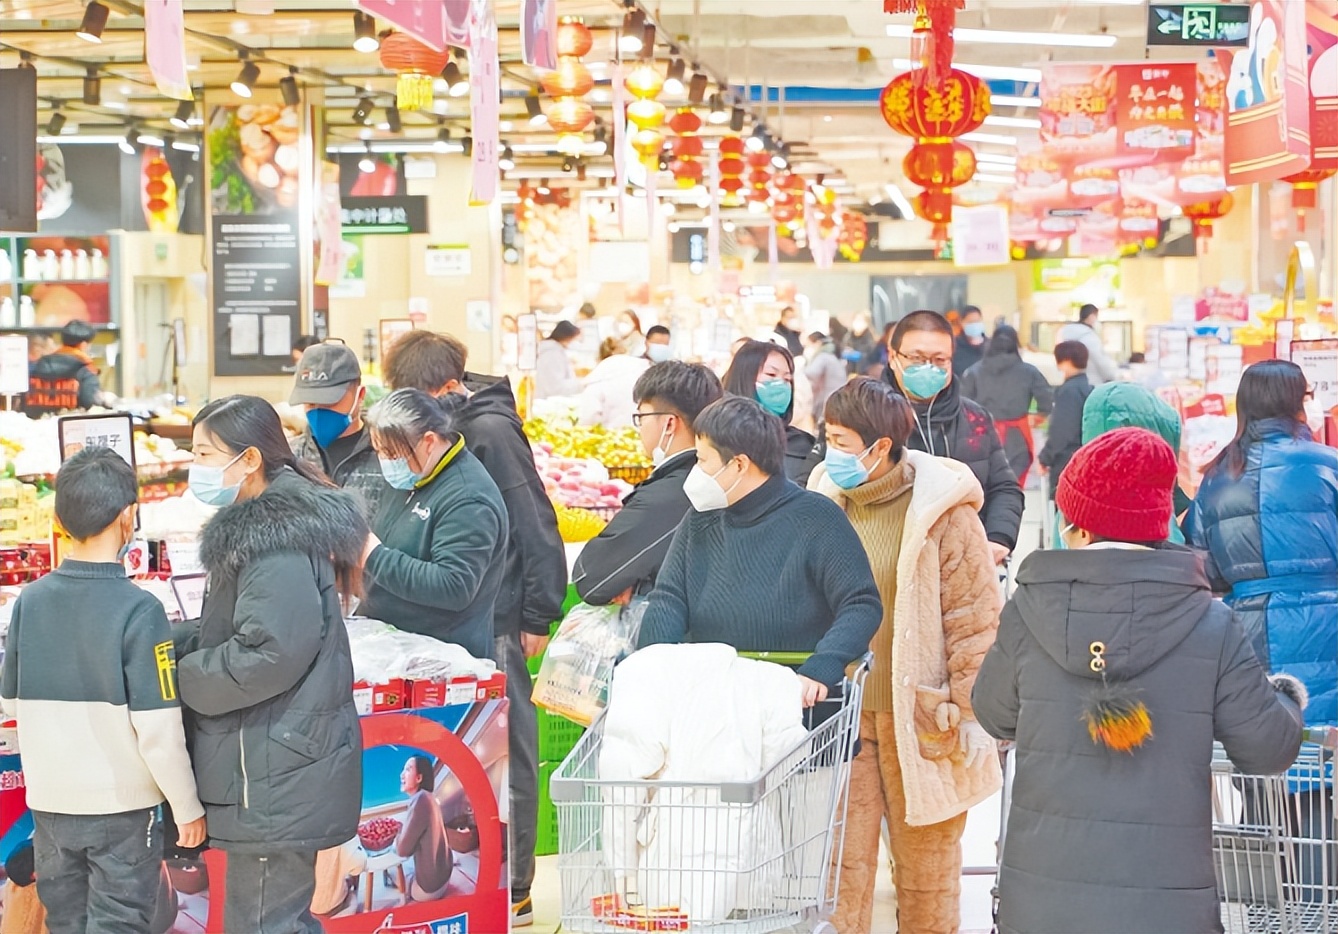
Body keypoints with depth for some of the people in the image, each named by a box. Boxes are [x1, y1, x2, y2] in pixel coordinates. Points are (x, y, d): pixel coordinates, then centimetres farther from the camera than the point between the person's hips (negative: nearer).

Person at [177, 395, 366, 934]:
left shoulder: (279, 544, -20)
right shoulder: (257, 528, 13)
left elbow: (268, 653, -25)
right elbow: (229, 631, 19)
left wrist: (178, 677, -14)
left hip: (274, 783, -10)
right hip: (274, 771, 10)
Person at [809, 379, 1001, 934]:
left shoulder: (942, 511, -8)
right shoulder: (826, 503, 5)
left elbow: (976, 617, -7)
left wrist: (959, 712, -9)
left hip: (917, 718, -3)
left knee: (926, 866, 9)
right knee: (840, 864, 0)